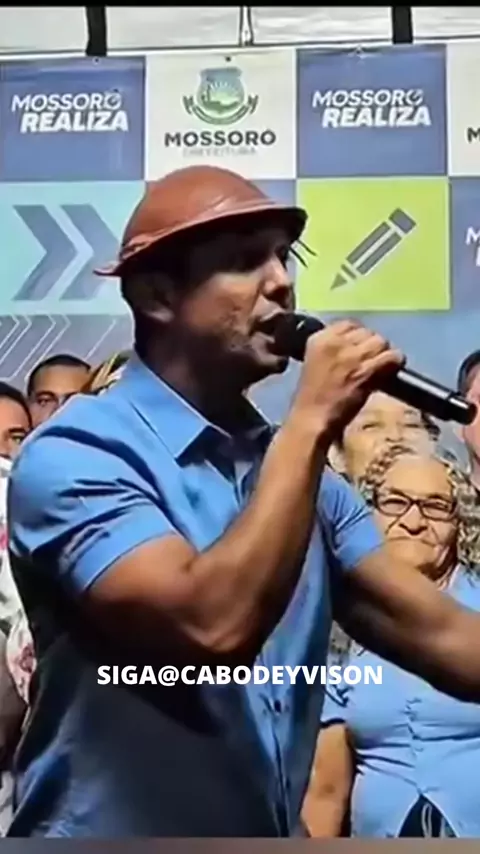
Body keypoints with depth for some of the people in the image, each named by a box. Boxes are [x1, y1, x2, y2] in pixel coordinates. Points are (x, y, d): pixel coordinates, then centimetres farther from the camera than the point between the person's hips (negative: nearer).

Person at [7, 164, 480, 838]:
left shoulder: (300, 467, 4)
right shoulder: (75, 454, -17)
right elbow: (213, 627, -31)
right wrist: (312, 423, -24)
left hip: (269, 828, 7)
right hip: (113, 831, -6)